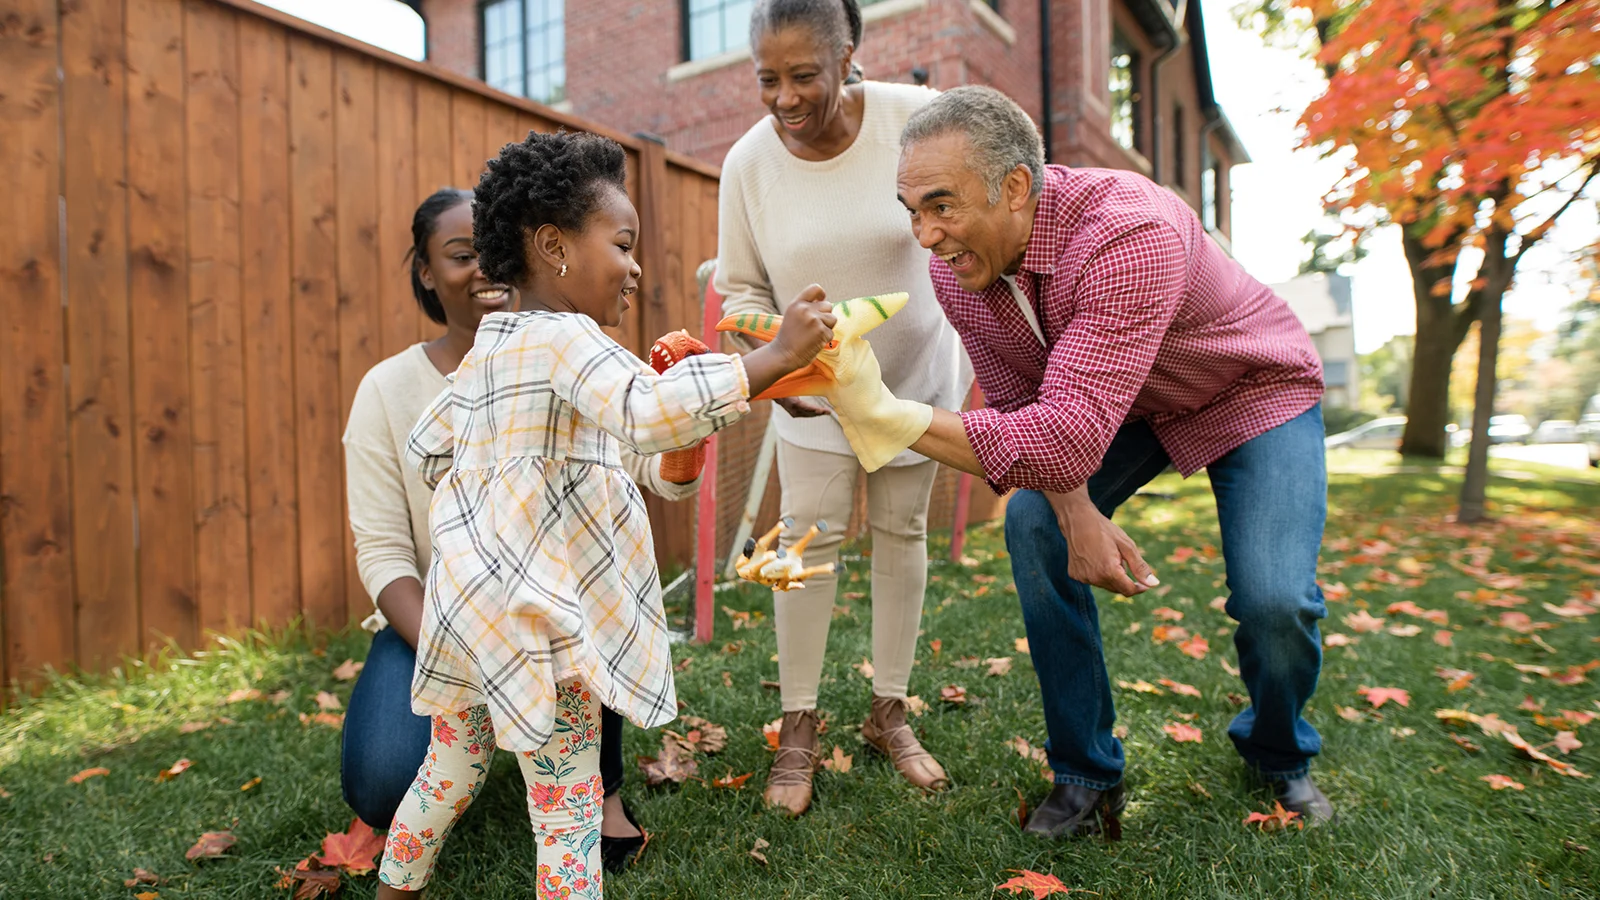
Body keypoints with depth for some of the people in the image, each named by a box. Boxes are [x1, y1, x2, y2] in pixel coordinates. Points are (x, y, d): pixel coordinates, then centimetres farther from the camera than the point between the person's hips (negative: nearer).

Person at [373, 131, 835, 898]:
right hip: (532, 616, -9)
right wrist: (774, 356, -33)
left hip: (468, 600, 9)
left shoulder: (488, 348, 12)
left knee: (450, 771, 27)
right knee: (568, 810, 4)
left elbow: (426, 449, 20)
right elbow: (649, 413, -35)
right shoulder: (565, 338, -17)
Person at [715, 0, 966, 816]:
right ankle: (798, 726, 12)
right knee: (808, 537, -4)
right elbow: (740, 288, -4)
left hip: (916, 372, 0)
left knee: (901, 532, 8)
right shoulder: (748, 161, -16)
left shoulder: (915, 116, -21)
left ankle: (888, 712, 25)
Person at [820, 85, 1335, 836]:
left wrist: (891, 417, -53)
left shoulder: (1127, 235, -40)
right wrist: (1078, 512, -25)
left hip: (1255, 391, -4)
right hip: (1118, 405, 5)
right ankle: (1087, 776, 1)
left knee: (1274, 601, -20)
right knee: (1033, 527, -17)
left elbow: (1072, 435, -48)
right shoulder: (955, 268, -19)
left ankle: (1279, 757, 18)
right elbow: (1018, 406, -9)